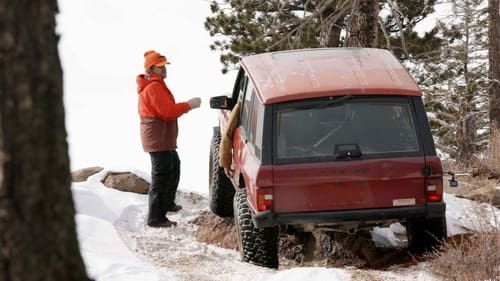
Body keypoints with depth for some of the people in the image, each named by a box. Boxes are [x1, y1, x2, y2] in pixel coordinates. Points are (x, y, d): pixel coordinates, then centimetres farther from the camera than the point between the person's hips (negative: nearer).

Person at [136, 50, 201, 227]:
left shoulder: (155, 85, 16)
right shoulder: (154, 88, -19)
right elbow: (168, 111, -24)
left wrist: (185, 106, 9)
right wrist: (189, 105, -16)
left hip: (164, 139, 11)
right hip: (158, 140, -11)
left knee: (174, 168, 26)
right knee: (161, 177, -9)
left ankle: (168, 203, 43)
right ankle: (156, 218, -8)